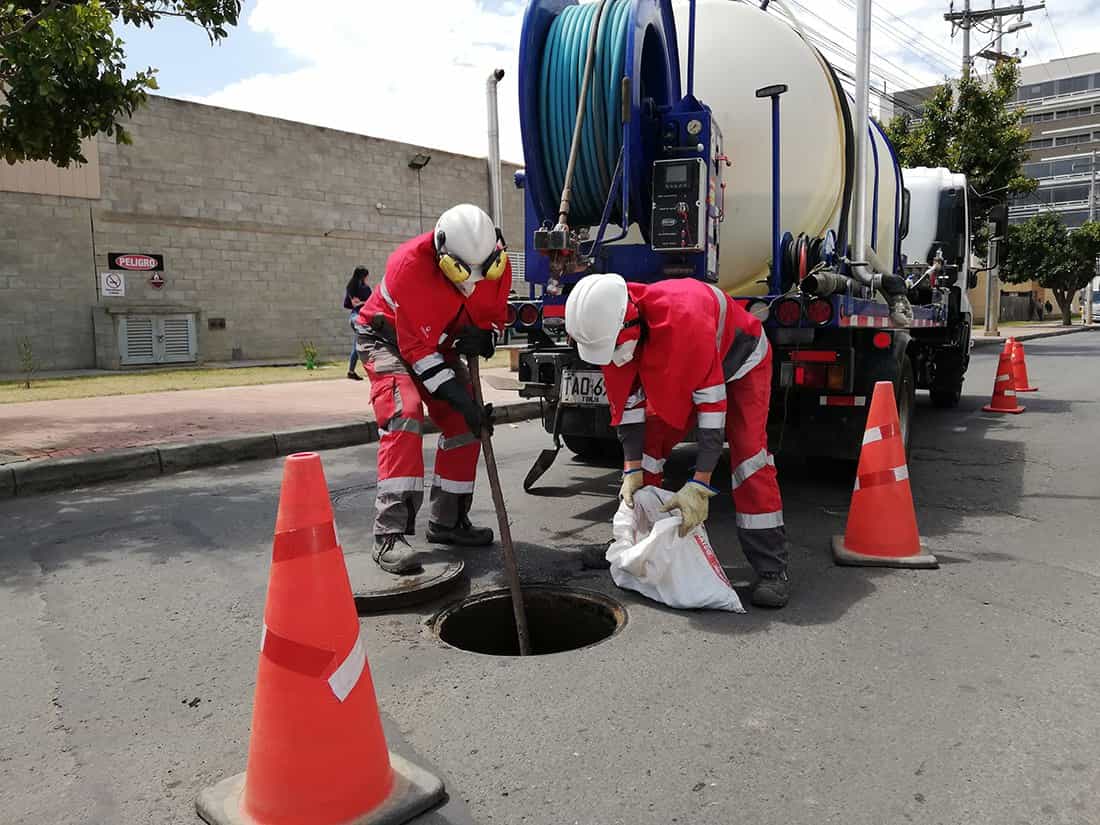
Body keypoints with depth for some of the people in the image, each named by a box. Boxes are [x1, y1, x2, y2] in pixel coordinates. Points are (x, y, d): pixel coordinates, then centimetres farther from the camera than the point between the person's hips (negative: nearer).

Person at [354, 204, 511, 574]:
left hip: (440, 345, 6)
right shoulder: (410, 264, -35)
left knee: (465, 426, 0)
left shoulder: (496, 262, -18)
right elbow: (416, 349, -32)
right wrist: (462, 399, -32)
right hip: (388, 339, -6)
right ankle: (390, 534, -28)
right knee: (404, 416, -27)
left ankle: (448, 522, 15)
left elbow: (495, 316, -1)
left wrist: (482, 338, -26)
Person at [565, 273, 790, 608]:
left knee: (747, 451, -20)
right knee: (648, 442, -4)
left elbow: (711, 405, -40)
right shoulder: (610, 327, -24)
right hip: (677, 372, 6)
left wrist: (699, 486, -40)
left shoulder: (684, 319, -45)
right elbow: (627, 402, -15)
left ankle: (772, 569, -13)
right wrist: (632, 470, -21)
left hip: (739, 363, -6)